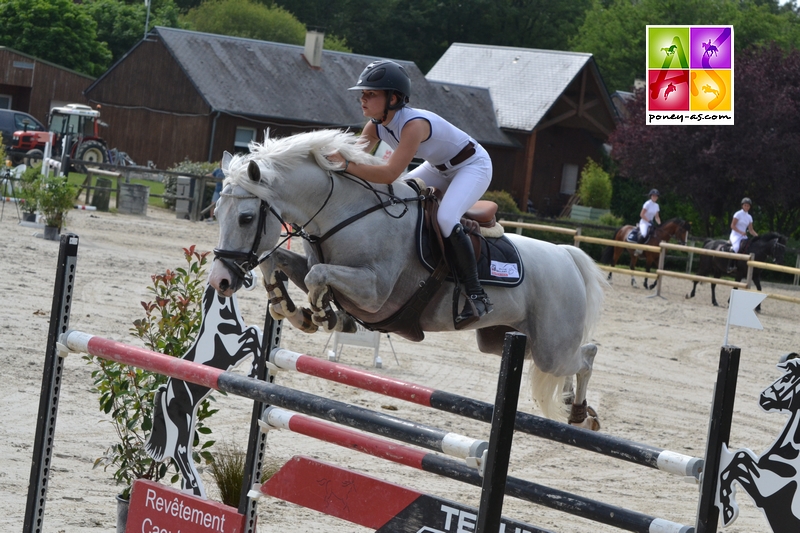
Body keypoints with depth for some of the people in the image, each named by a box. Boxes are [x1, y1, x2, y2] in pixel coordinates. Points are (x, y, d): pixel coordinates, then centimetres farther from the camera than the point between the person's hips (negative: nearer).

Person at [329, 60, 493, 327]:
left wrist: (346, 164, -49)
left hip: (473, 166, -9)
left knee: (446, 219, -32)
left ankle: (476, 295, -25)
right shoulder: (376, 126, -10)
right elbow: (353, 158, -9)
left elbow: (390, 173, -45)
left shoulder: (414, 124, -37)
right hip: (440, 168, 9)